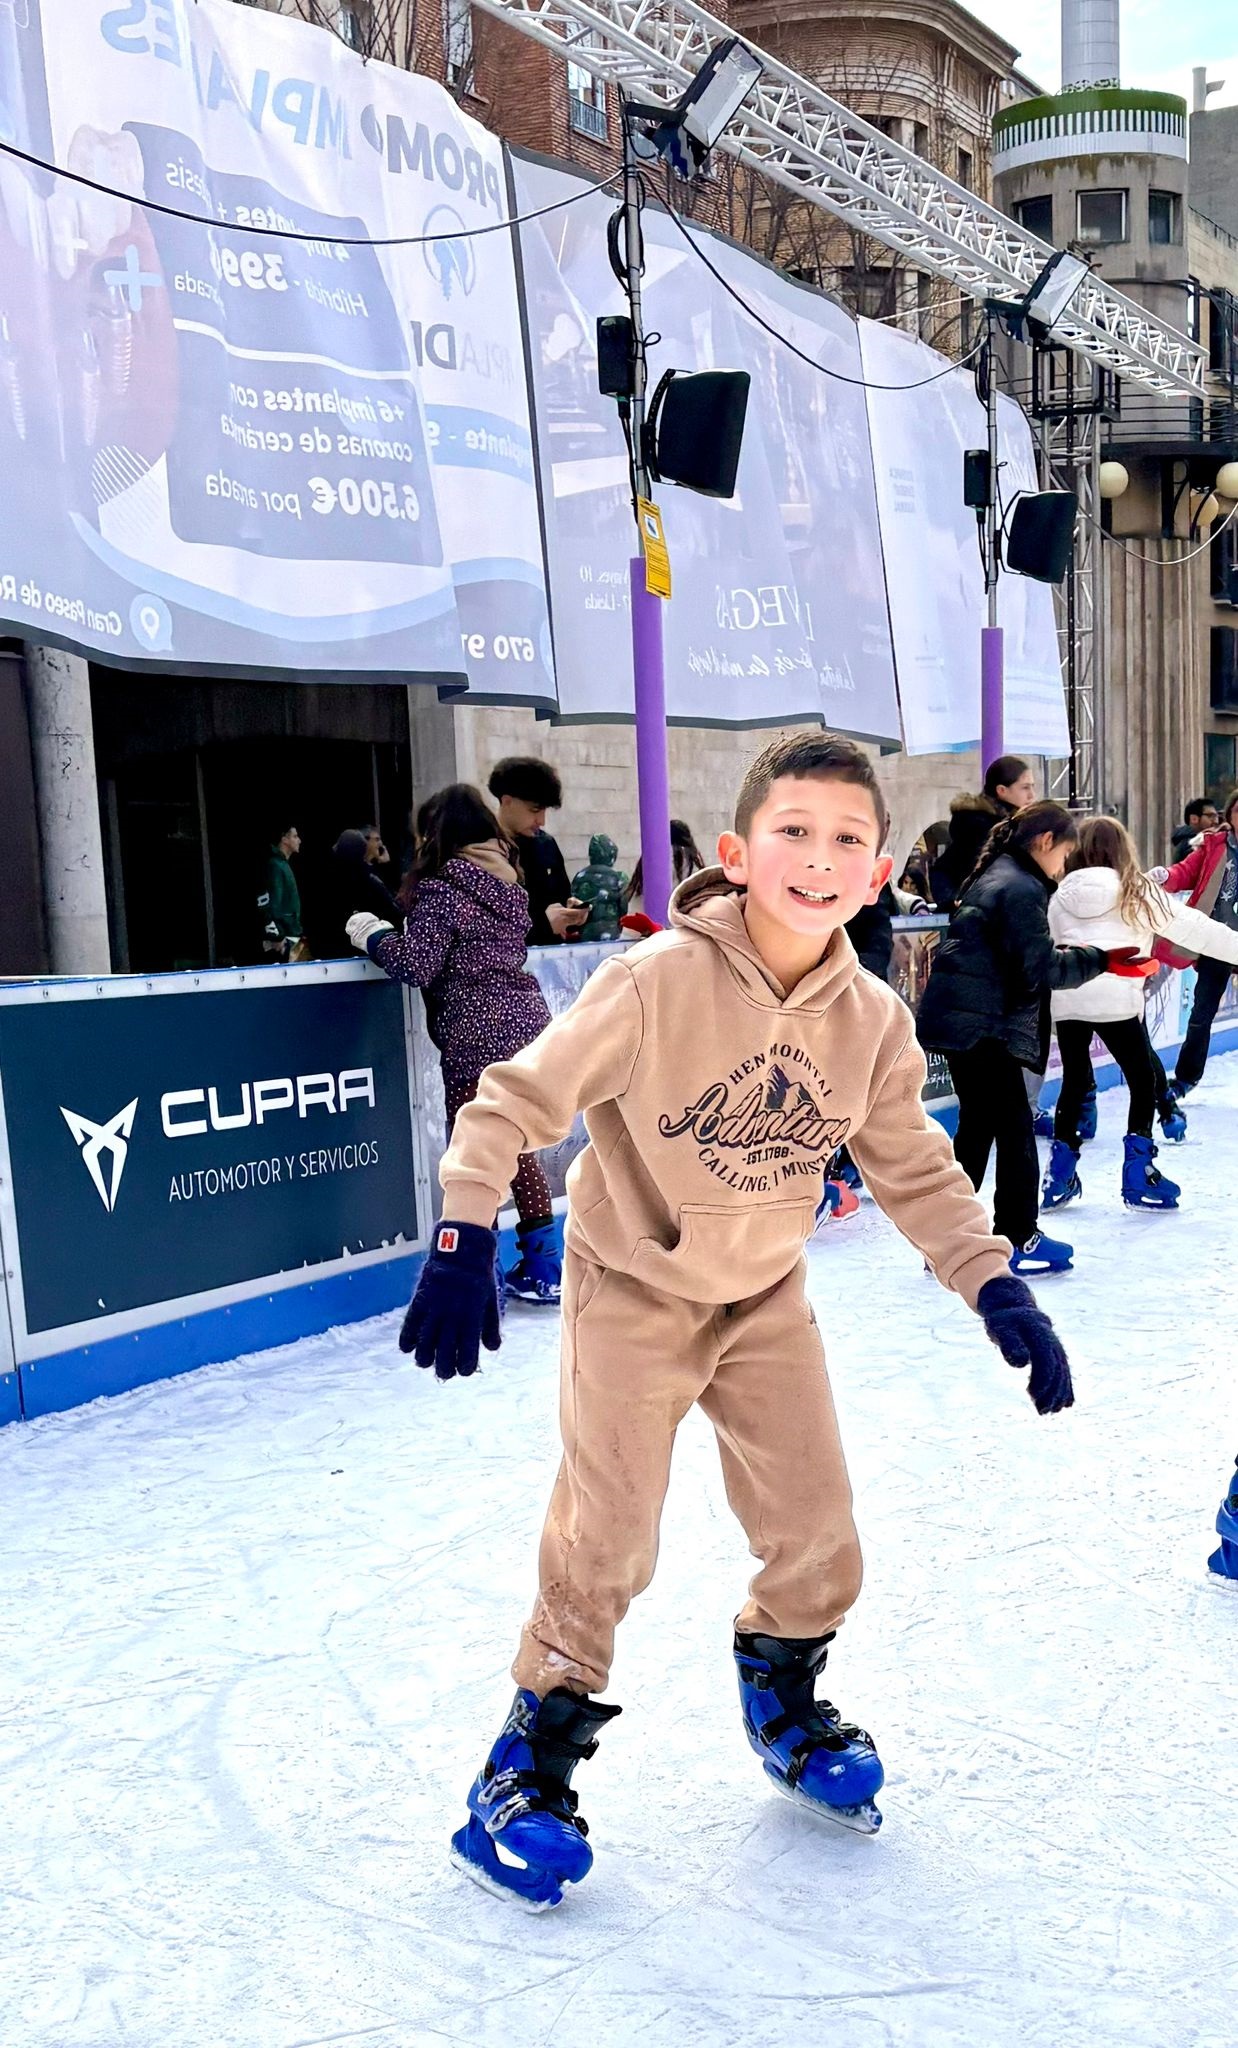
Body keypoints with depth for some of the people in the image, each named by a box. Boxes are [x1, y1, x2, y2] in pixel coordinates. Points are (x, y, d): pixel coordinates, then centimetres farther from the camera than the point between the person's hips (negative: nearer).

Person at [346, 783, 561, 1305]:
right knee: (517, 1148, 18)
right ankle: (543, 1267, 24)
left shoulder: (442, 886, -12)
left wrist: (374, 935, 1)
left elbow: (417, 966, -16)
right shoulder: (507, 881, 13)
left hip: (478, 1036, -8)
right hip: (526, 1020, 8)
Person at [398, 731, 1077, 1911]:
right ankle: (531, 1760, 23)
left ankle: (783, 1700, 42)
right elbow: (520, 1100, -22)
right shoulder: (659, 980, -27)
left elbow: (914, 1171, 0)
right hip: (632, 1291, -4)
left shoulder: (874, 1022, -12)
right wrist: (464, 1236, -29)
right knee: (606, 1547, -1)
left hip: (764, 1297, 5)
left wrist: (994, 1285, -8)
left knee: (819, 1539, 11)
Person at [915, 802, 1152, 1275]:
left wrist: (1068, 954, 14)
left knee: (978, 1126, 15)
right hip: (983, 1025, -10)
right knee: (1015, 1128, 1)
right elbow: (1040, 968, -17)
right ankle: (1018, 1239, 11)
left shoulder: (993, 877, 17)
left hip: (962, 1021, 10)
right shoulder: (1022, 888, -14)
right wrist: (1100, 960, -8)